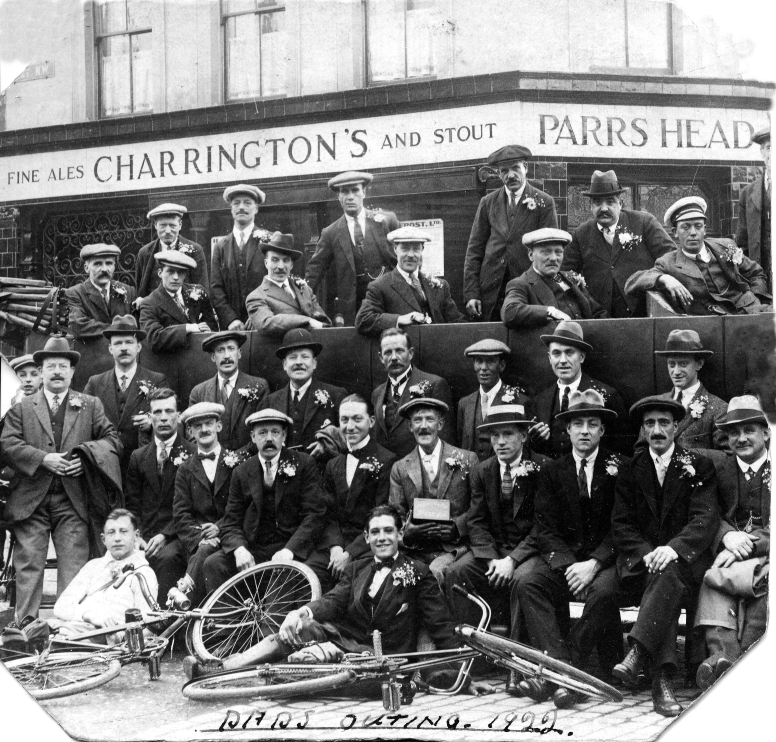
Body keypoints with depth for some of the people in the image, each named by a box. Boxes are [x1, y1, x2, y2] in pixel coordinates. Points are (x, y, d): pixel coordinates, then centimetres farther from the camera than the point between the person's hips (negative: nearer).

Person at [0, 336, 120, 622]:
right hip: (30, 500, 0)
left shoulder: (90, 406, 14)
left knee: (74, 567, -4)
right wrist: (43, 459, -14)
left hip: (72, 502, 0)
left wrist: (87, 458, -9)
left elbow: (112, 439, 9)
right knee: (28, 566, -3)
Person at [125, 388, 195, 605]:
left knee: (166, 557, -35)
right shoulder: (138, 456, 18)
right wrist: (136, 536, -4)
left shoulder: (193, 454, 4)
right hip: (143, 537, 3)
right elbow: (131, 504, 15)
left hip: (175, 537, -3)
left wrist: (165, 535, -14)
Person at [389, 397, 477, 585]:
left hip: (456, 547, -1)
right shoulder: (399, 469, 14)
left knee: (436, 571, -32)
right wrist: (409, 530, -12)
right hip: (417, 551, 2)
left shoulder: (467, 460, 8)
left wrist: (456, 527, -12)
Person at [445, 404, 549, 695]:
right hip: (492, 549, 5)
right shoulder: (481, 472, 7)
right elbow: (476, 522, 3)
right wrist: (492, 558, -15)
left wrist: (512, 559, -22)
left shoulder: (543, 469, -7)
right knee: (455, 572, -21)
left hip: (530, 549, -4)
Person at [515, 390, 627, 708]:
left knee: (603, 590, -35)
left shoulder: (619, 468, 3)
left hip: (605, 560, -3)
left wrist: (594, 564, -19)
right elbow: (545, 530, 2)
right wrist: (568, 564, -15)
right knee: (527, 583, -26)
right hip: (563, 559, 3)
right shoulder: (552, 472, 10)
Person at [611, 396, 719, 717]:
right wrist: (647, 553, -14)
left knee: (670, 572, -37)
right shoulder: (629, 471, 14)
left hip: (685, 559, -1)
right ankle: (662, 677, -45)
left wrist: (674, 548, -23)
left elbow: (706, 519, -5)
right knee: (661, 578, -34)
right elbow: (620, 526, 6)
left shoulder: (699, 467, 8)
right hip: (640, 560, 1)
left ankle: (637, 653, -48)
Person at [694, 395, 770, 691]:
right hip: (730, 550, 2)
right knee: (712, 581, -32)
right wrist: (728, 536, -14)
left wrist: (752, 544, -18)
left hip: (767, 553, -2)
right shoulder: (717, 466, 18)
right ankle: (721, 652, -48)